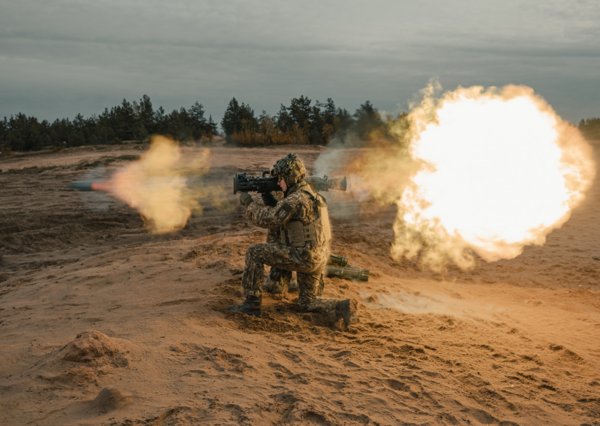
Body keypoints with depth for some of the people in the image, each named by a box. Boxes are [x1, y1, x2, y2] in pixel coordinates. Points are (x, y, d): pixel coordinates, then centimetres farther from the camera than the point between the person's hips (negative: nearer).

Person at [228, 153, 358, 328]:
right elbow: (281, 217, 26)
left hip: (303, 256, -10)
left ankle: (252, 303, 0)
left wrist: (249, 203, -4)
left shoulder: (296, 199, -18)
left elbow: (268, 220, -19)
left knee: (254, 252, -4)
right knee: (308, 302, 26)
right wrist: (270, 202, 15)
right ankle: (342, 307, 4)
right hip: (317, 258, 10)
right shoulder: (310, 195, 15)